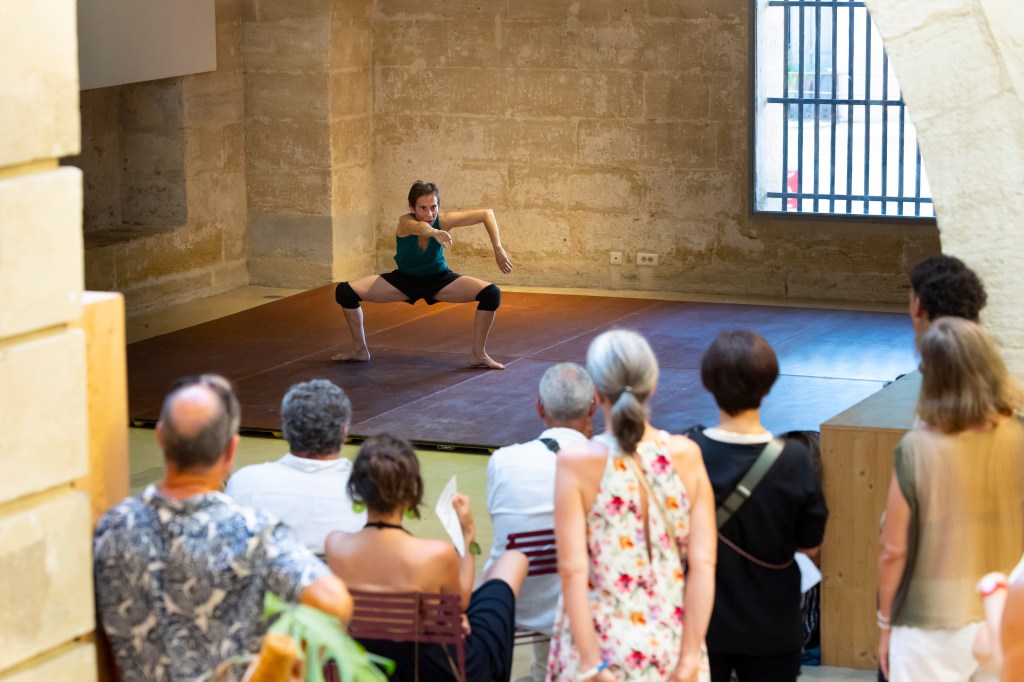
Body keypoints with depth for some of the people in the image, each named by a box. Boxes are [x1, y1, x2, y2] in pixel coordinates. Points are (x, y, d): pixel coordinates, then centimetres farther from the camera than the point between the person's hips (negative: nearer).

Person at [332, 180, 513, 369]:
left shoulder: (444, 220, -26)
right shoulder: (405, 222, -31)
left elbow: (486, 214, -18)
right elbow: (419, 227, -57)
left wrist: (498, 250, -24)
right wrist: (434, 232, -81)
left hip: (438, 279, 0)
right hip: (405, 279, 0)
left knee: (492, 294, -22)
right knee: (345, 291, -17)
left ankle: (478, 355, -7)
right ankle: (359, 350, 2)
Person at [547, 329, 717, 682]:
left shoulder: (577, 462, -12)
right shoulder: (686, 455, -4)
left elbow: (573, 569, -15)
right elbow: (703, 563, -8)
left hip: (602, 642, -2)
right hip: (670, 644, 3)